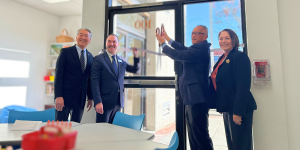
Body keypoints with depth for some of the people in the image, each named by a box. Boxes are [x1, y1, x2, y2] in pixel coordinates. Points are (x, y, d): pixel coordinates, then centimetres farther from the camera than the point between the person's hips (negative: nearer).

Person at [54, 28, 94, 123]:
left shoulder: (90, 57, 11)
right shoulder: (66, 52, -1)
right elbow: (58, 74, -7)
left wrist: (90, 98, 11)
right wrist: (58, 96, -14)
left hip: (80, 99, 4)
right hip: (65, 97, -4)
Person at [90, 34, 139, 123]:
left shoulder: (121, 61, 12)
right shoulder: (99, 59, -5)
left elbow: (135, 70, 21)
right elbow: (94, 81, -11)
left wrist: (136, 56, 5)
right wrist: (98, 102, -18)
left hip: (119, 102, 5)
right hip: (105, 102, -5)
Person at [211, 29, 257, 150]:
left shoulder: (240, 56, -11)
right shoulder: (222, 59, 14)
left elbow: (243, 86, -18)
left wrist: (238, 111, -21)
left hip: (239, 109, -8)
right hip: (227, 108, 8)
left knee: (240, 145, 2)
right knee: (231, 145, 19)